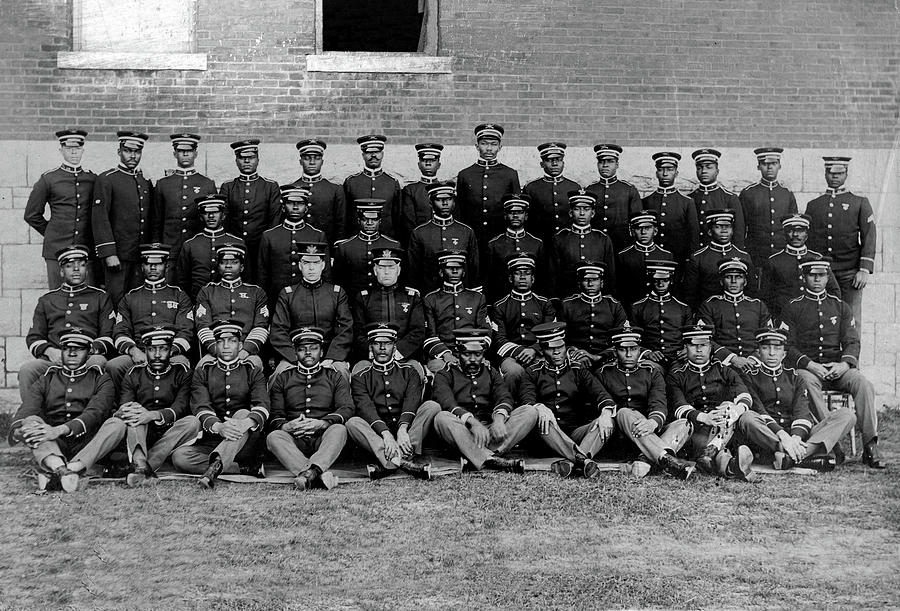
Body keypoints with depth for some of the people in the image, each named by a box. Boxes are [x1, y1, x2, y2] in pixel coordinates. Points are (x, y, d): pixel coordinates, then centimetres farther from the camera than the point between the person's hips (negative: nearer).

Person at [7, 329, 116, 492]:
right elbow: (27, 409, -2)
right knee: (30, 421, -25)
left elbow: (95, 413, -10)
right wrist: (18, 430, -27)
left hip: (86, 447, -1)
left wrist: (60, 430, -28)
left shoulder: (100, 380, 10)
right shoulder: (46, 380, 17)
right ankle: (61, 469, -51)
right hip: (51, 448, 2)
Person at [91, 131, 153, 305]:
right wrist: (109, 254, -16)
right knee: (115, 301, -5)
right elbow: (99, 219, -10)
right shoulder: (106, 180, -3)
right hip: (118, 254, -5)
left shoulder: (146, 182, 15)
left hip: (142, 257, 5)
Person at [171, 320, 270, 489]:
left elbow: (262, 407, -8)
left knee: (243, 414, -31)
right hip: (211, 440, 1)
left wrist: (247, 423, -34)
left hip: (245, 445, -1)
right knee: (179, 456, -27)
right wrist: (218, 426, -30)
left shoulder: (252, 373, 10)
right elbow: (201, 407, -6)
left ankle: (216, 465, -49)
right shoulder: (202, 372, 12)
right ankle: (247, 467, -28)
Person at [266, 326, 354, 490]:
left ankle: (310, 472, -56)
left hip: (323, 440, -1)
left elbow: (347, 408, 2)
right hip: (294, 441, 1)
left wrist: (323, 423, -18)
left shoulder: (335, 377, 17)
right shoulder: (282, 378, 19)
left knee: (339, 429, -32)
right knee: (273, 437, -31)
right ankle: (320, 475, -53)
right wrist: (286, 426, -15)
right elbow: (274, 415, 10)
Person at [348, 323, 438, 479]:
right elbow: (366, 408, -8)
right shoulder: (360, 378, 11)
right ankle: (403, 462, -45)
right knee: (353, 423, -29)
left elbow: (412, 401, -5)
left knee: (432, 406, -22)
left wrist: (402, 429, -26)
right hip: (377, 434, -1)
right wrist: (386, 434, -27)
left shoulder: (408, 372, 15)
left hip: (407, 431, 1)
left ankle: (390, 462, -36)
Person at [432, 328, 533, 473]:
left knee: (530, 411, -17)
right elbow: (447, 403, -9)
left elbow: (504, 397, 3)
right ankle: (491, 460, -46)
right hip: (462, 432, -3)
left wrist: (499, 418, -21)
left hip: (491, 430, 3)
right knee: (441, 418, -33)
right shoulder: (445, 375, 12)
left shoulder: (491, 373, 23)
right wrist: (472, 422, -28)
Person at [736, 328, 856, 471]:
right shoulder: (750, 377, 9)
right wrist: (782, 436, -25)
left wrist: (796, 437, -20)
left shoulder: (795, 378, 20)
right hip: (768, 436, -4)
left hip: (795, 434, 4)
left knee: (847, 414, -14)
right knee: (747, 418, -36)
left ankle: (791, 457, -37)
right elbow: (758, 411, -8)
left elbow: (802, 412, 3)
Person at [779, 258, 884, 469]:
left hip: (838, 367, 2)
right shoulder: (792, 308, 9)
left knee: (864, 384, -27)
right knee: (808, 382, -38)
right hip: (807, 367, -2)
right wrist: (810, 364, -16)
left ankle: (870, 447, -29)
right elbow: (788, 346, 1)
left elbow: (852, 342, 8)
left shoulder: (841, 307, 17)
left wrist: (845, 364, -14)